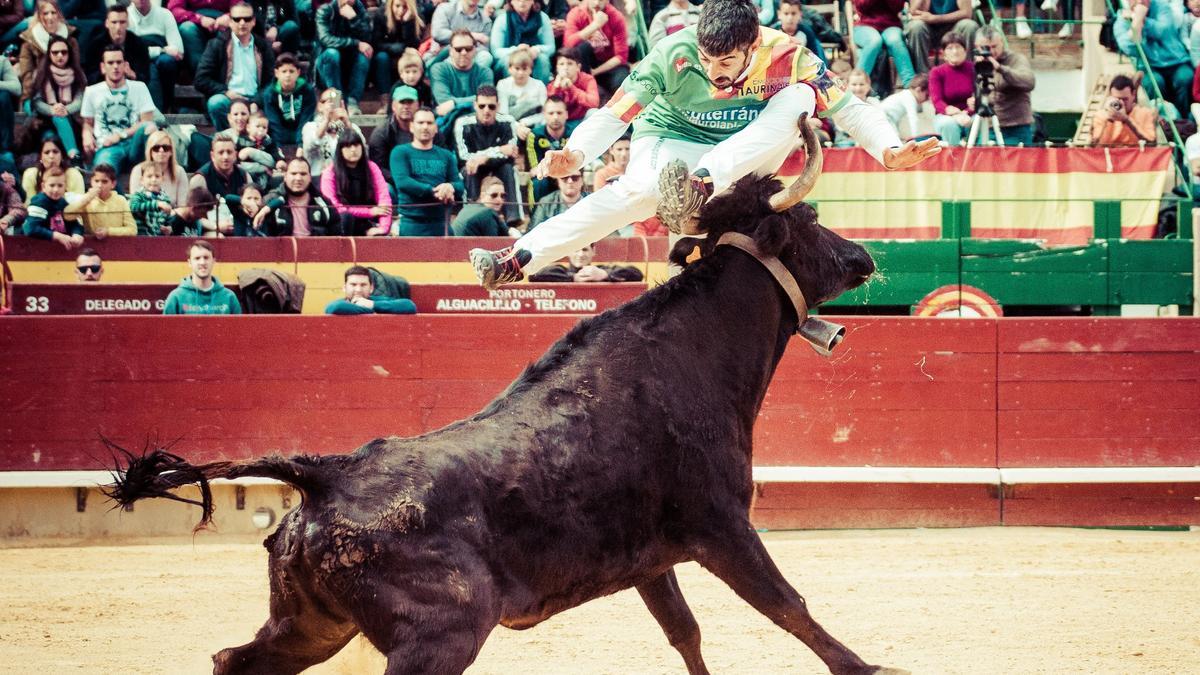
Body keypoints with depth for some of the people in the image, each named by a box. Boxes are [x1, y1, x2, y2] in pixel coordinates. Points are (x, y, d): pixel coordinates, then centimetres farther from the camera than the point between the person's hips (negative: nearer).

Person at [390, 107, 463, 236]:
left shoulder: (446, 156, 15)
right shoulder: (400, 152, 5)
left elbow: (460, 186, 7)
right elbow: (402, 181, -11)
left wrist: (450, 187, -18)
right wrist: (433, 191, -18)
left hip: (441, 223, 4)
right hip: (412, 223, -4)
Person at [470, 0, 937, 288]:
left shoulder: (785, 57, -22)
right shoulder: (674, 54, -23)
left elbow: (848, 108, -16)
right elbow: (615, 114, -22)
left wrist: (889, 151, -33)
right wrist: (575, 154, -39)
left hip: (747, 159, 2)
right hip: (671, 142, -2)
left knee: (800, 96, -27)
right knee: (640, 190, -38)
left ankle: (700, 187, -43)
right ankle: (519, 258, -42)